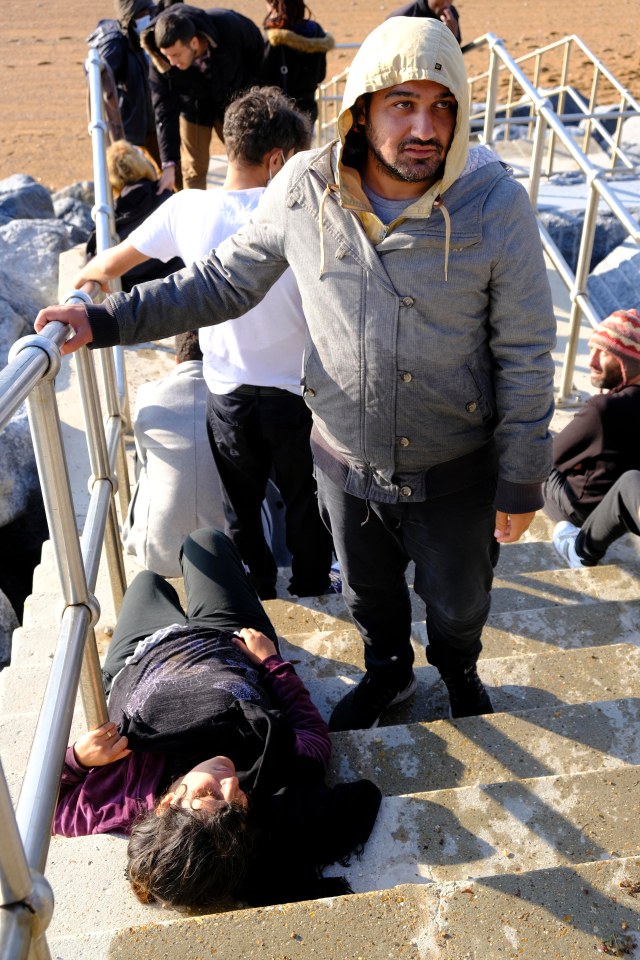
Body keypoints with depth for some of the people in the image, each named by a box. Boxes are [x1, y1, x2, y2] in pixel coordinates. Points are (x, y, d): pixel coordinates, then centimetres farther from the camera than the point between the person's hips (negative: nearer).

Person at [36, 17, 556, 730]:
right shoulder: (305, 192, -15)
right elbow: (226, 280, -1)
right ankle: (388, 672, 62)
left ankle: (459, 670, 61)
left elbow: (525, 357, -13)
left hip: (455, 474, -2)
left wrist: (521, 484, -9)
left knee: (457, 601, 23)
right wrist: (105, 319, -7)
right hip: (345, 462, 2)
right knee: (368, 590, 27)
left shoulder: (494, 205, -21)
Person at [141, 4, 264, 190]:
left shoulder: (229, 27, -34)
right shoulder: (159, 61, -32)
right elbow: (165, 113, -28)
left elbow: (257, 48, -12)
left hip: (232, 103, 1)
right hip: (192, 107, -1)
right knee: (194, 169, 2)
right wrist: (168, 164, -35)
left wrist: (248, 90, -9)